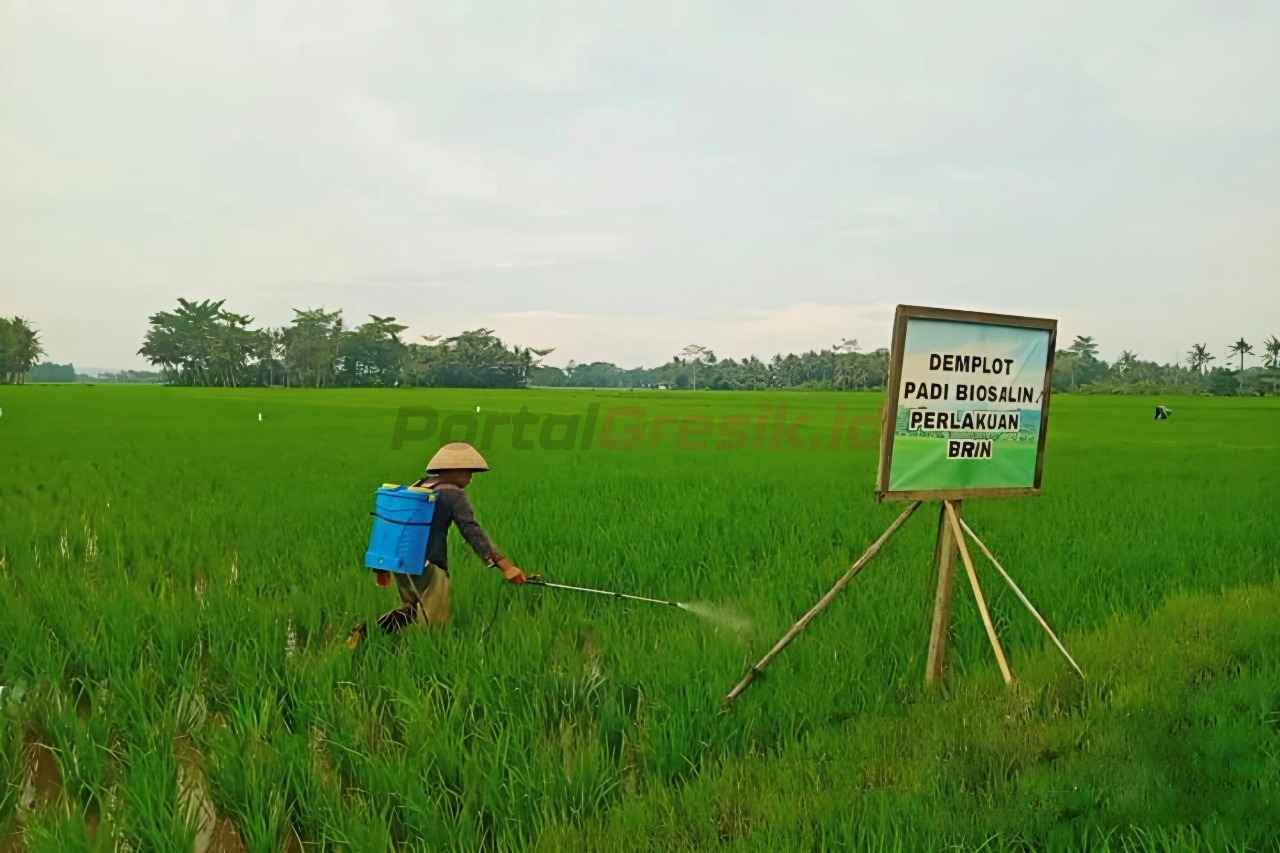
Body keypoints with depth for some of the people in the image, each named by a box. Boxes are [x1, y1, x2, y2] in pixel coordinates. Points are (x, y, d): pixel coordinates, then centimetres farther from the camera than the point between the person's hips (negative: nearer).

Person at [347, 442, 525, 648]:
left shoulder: (417, 487, 16)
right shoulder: (453, 494, -7)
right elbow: (472, 531, -18)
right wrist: (504, 564, -23)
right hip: (427, 567, -7)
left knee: (411, 608, 21)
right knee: (435, 621, 4)